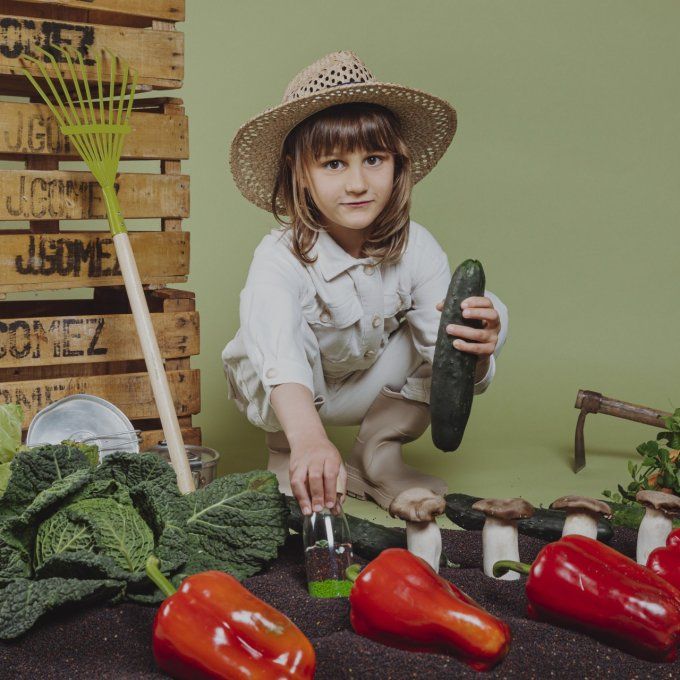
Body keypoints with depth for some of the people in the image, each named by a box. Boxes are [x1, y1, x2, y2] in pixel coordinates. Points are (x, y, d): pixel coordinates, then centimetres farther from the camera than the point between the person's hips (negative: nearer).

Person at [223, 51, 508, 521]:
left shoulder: (416, 249, -21)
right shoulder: (280, 260, -33)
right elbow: (278, 355, -53)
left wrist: (473, 353, -53)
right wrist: (307, 440, -71)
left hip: (372, 388, 4)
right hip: (290, 396, -3)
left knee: (484, 316, -17)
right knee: (292, 334, -38)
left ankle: (380, 454, -5)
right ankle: (286, 458, -8)